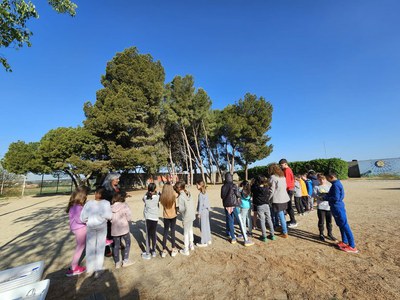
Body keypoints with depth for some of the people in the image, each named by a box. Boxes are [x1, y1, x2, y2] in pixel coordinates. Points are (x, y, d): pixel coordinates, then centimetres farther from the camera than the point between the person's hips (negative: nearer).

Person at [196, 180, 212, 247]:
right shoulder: (205, 193, 5)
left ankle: (204, 242, 14)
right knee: (207, 226, 17)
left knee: (203, 227, 3)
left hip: (203, 211, -8)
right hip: (207, 211, 8)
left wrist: (199, 213, -11)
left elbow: (200, 204, -17)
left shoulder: (200, 194, -18)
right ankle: (208, 240, 29)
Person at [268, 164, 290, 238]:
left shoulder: (273, 177, -12)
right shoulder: (283, 176, 11)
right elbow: (285, 187, 16)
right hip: (285, 198, 8)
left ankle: (285, 233, 14)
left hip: (277, 200, -8)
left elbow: (272, 190, -13)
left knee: (281, 216, 3)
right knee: (282, 215, 19)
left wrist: (268, 199, -3)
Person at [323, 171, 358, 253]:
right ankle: (344, 241, 31)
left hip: (338, 208, -10)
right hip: (337, 208, 10)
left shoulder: (335, 185, -22)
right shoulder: (337, 183, 9)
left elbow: (336, 198, -24)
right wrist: (327, 195, 7)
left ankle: (352, 246, 7)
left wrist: (325, 198, -14)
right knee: (341, 225, 19)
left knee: (345, 226, -2)